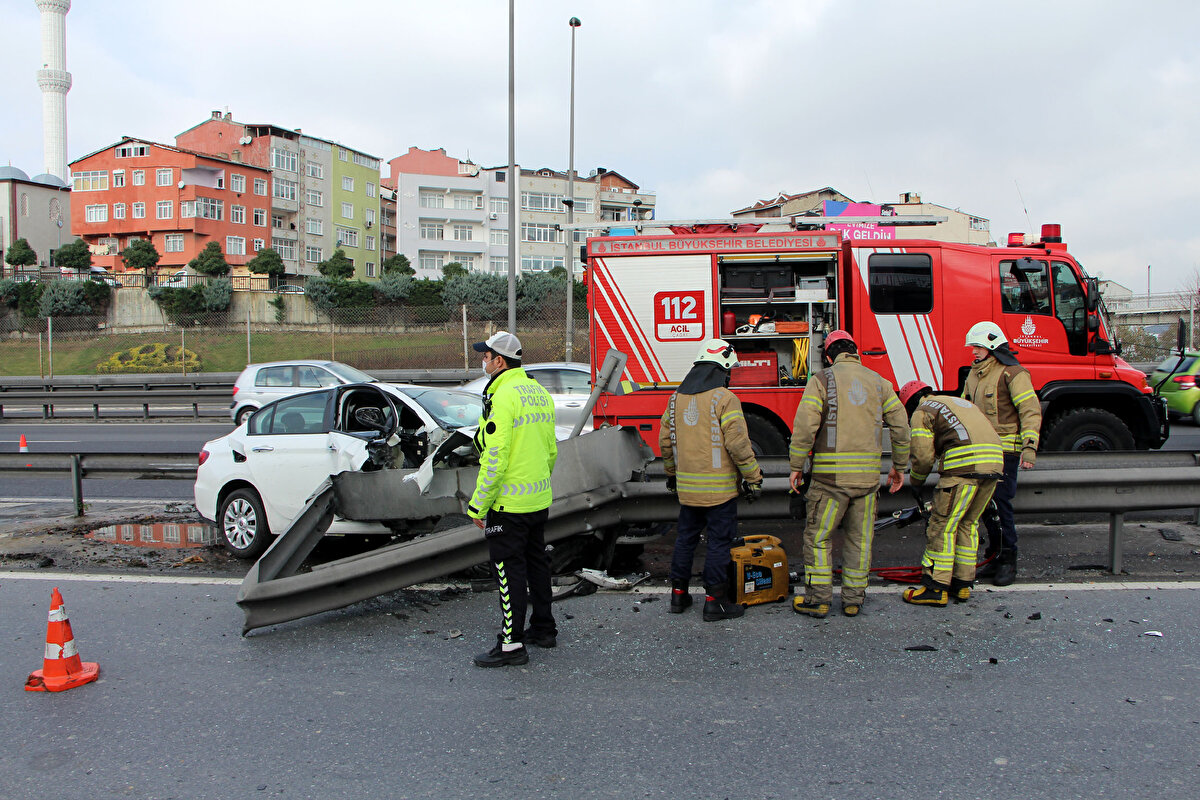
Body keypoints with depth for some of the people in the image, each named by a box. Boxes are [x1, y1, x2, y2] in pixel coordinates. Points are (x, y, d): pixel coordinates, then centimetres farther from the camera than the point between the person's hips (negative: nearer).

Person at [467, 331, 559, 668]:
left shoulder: (502, 397, -19)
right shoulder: (539, 393, 9)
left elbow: (495, 459, -22)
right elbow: (552, 450, 15)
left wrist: (478, 505, -14)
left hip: (508, 502, -9)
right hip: (540, 499, 9)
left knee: (509, 569, -1)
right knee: (536, 561, 18)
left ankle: (511, 643, 5)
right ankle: (544, 629, 30)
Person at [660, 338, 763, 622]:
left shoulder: (677, 397, 8)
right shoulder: (724, 399, -12)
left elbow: (665, 441, 14)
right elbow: (738, 444, -18)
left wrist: (672, 473, 26)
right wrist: (753, 478, -10)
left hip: (687, 486, 6)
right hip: (719, 487, -6)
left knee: (685, 537, 16)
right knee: (719, 541, 2)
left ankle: (678, 594, 23)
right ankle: (715, 600, 7)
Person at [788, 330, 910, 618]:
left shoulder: (822, 380, -3)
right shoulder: (878, 382, 10)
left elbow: (805, 426, -12)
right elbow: (901, 426, 8)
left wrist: (797, 466, -4)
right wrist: (899, 466, 17)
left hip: (831, 475, -4)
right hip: (868, 475, 4)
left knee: (818, 537, 6)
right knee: (860, 538, 13)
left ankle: (818, 599, 9)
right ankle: (853, 599, 20)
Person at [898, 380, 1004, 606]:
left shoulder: (921, 412, 8)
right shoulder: (961, 402, 32)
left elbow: (924, 456, -1)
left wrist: (915, 479, 18)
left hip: (964, 466, -8)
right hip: (994, 463, 8)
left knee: (942, 526, 0)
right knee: (968, 524, 18)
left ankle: (935, 588, 2)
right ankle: (962, 584, 23)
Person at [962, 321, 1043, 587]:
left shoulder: (1012, 373, -9)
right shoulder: (974, 373, 17)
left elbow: (1031, 411, -13)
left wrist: (1029, 448, -20)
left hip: (1004, 451, -7)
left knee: (1000, 504, -8)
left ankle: (1008, 561, 3)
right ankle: (993, 557, 18)